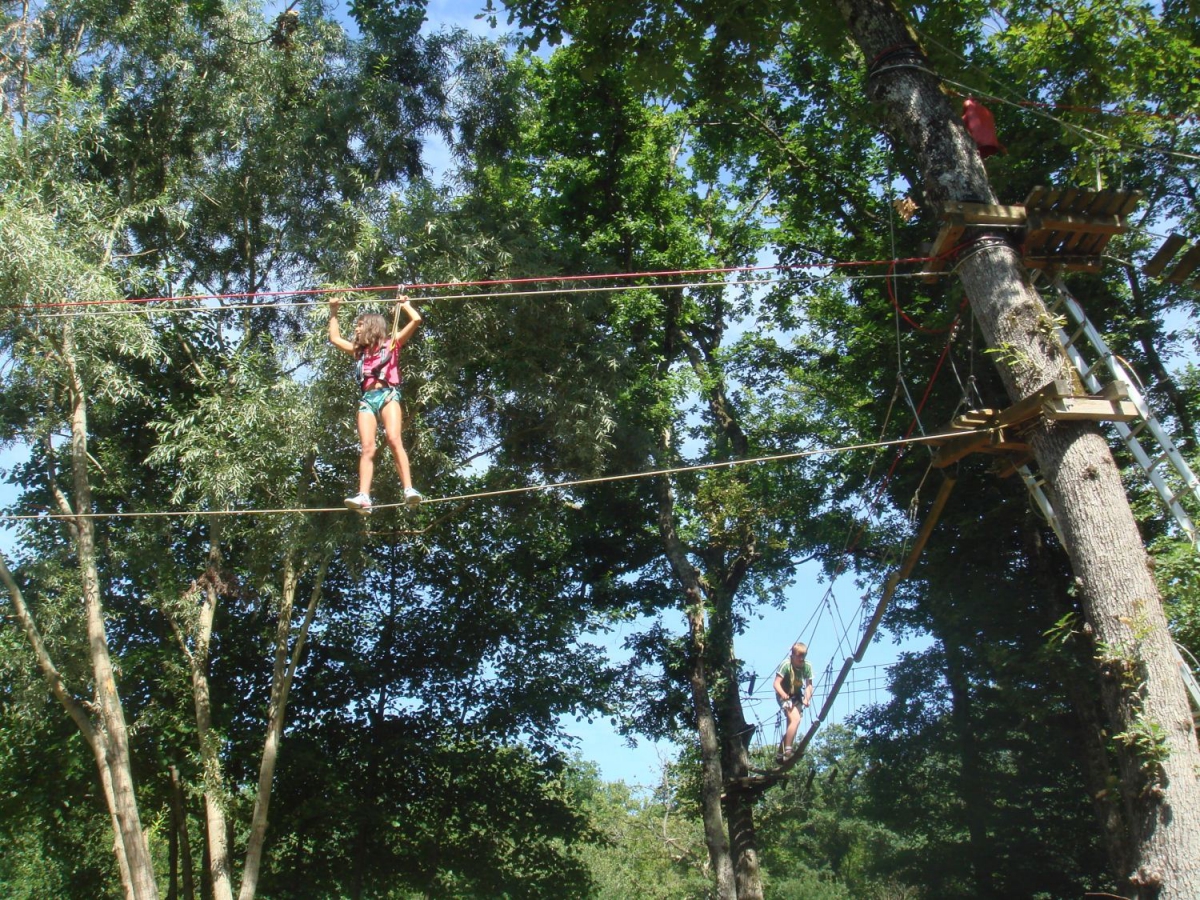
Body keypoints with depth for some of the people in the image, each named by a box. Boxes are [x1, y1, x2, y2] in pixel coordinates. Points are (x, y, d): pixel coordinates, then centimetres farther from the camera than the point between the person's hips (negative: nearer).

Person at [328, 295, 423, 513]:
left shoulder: (391, 344, 15)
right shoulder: (360, 351, 29)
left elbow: (416, 319, 9)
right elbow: (335, 338, 41)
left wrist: (405, 304, 24)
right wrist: (333, 312, 41)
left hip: (387, 395, -4)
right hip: (367, 399, 4)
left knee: (394, 440, -24)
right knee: (367, 449, -12)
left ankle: (409, 490, -32)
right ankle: (363, 497, -25)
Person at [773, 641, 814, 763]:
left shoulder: (807, 666, -10)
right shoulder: (786, 664, -24)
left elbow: (809, 685, -4)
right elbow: (777, 683, -27)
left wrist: (807, 698, -20)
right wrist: (783, 694, -45)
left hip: (797, 696, 6)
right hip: (785, 696, -6)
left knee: (791, 725, 7)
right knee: (795, 719, -26)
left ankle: (780, 755, 20)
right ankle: (787, 751, -22)